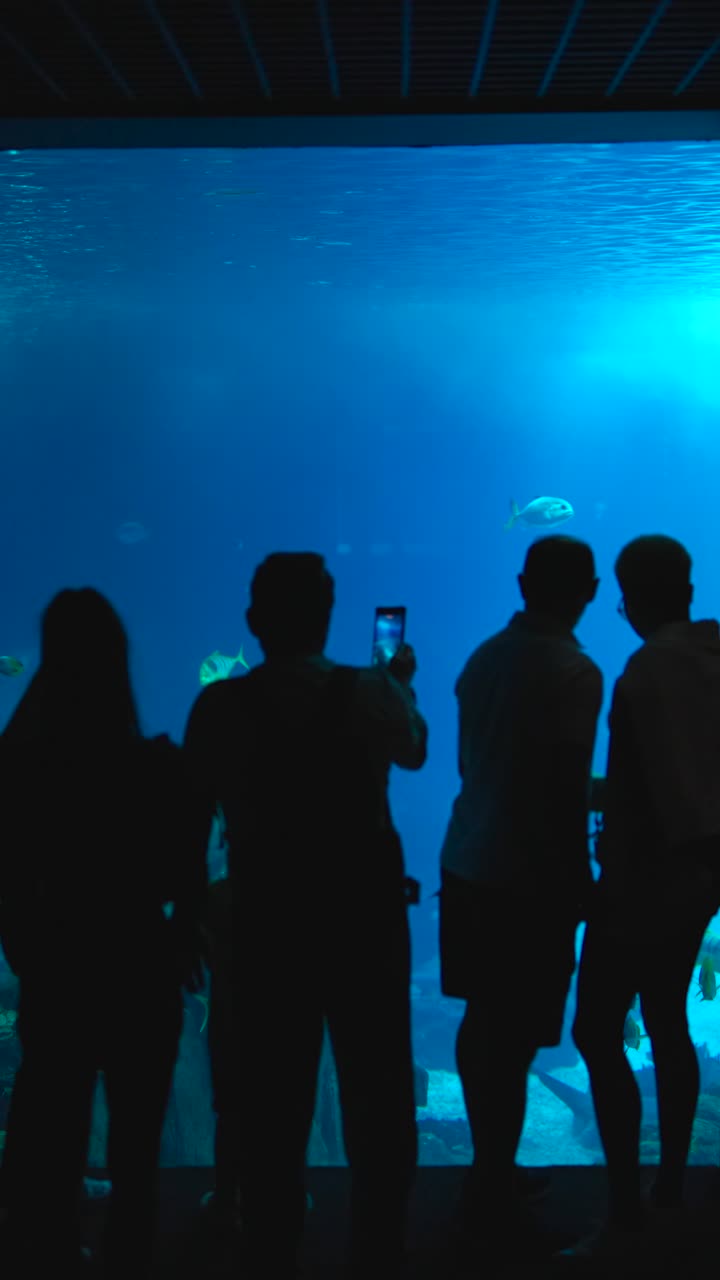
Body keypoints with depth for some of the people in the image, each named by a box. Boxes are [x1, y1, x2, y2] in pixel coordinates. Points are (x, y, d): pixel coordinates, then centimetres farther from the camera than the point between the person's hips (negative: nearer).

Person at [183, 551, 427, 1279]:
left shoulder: (220, 706, -8)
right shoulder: (371, 693, -7)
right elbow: (413, 749, 14)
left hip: (266, 919, 1)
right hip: (364, 915, 0)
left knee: (271, 1103, 11)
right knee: (376, 1098, 14)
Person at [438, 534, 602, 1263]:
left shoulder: (486, 656, 7)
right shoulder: (574, 672, -15)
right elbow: (564, 791, -17)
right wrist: (580, 882, -6)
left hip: (468, 862, 8)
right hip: (528, 876, -8)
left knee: (484, 1025, 17)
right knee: (511, 1039, 0)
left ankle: (490, 1177, 32)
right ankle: (494, 1208, 9)